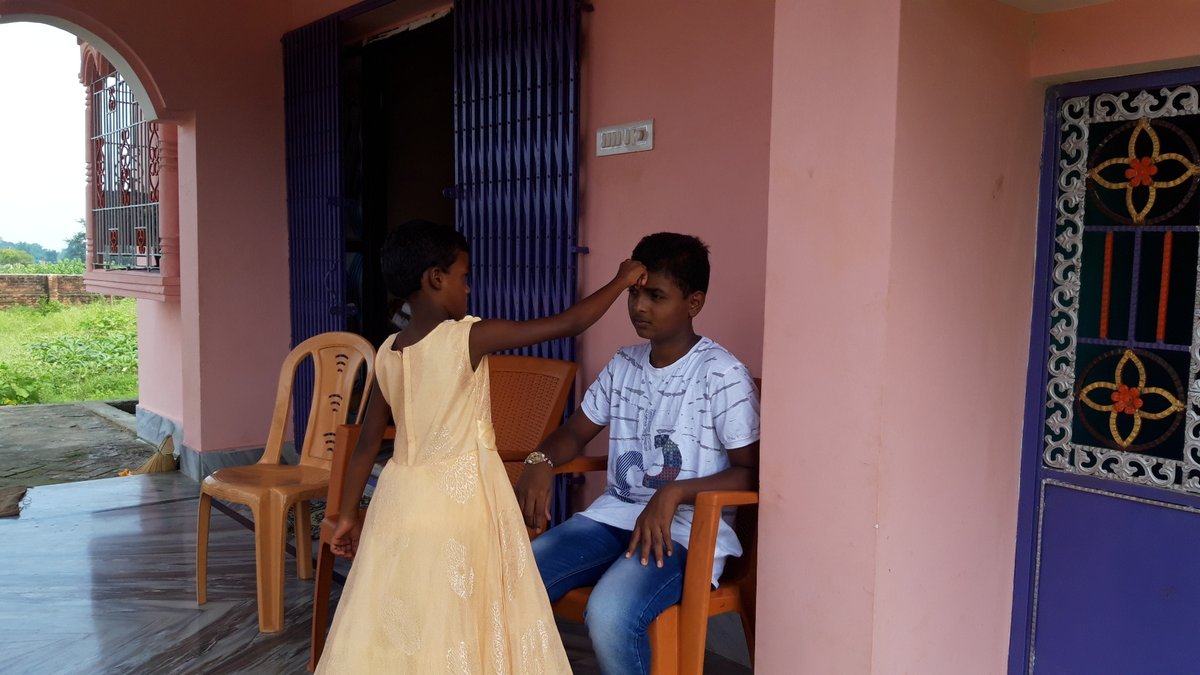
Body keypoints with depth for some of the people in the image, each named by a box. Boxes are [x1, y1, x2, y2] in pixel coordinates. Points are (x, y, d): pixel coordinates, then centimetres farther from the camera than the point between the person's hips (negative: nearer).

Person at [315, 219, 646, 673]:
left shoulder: (387, 354, 4)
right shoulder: (469, 337, -14)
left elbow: (367, 443, 9)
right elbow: (570, 324, -12)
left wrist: (347, 514, 19)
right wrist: (620, 281, 2)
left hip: (403, 497, 6)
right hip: (458, 500, -6)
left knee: (397, 628, 16)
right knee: (452, 630, 5)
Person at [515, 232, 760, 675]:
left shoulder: (722, 374, -9)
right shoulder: (623, 364, 11)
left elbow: (752, 472, -10)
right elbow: (576, 432, 18)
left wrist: (673, 493, -25)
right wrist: (540, 462, -5)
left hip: (687, 529, -6)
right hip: (614, 514, 6)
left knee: (610, 614, -32)